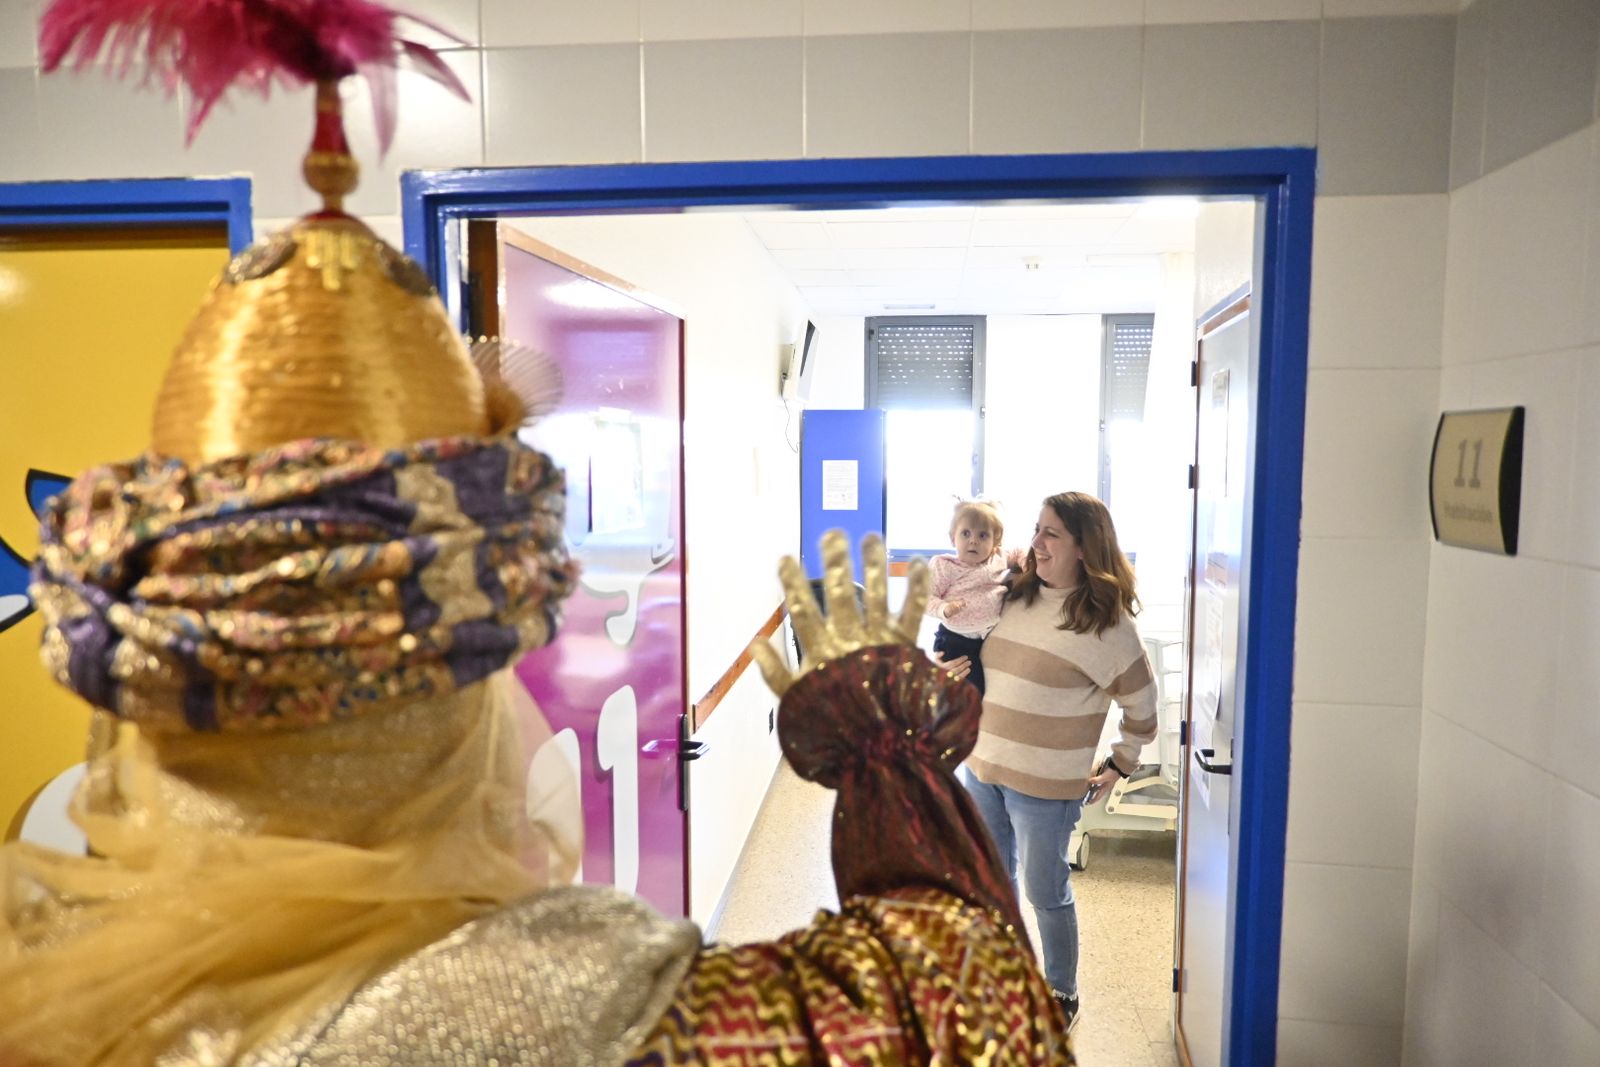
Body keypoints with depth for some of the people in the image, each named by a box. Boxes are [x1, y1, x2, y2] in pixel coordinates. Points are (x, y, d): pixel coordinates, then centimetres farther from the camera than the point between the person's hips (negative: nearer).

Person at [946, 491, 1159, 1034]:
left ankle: (1062, 994, 33)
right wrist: (959, 672, 1)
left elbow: (1141, 704, -4)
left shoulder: (1106, 620, -14)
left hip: (1045, 785, -6)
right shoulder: (1016, 597, 3)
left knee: (1046, 893, 10)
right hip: (980, 766, 6)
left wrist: (1119, 767, 0)